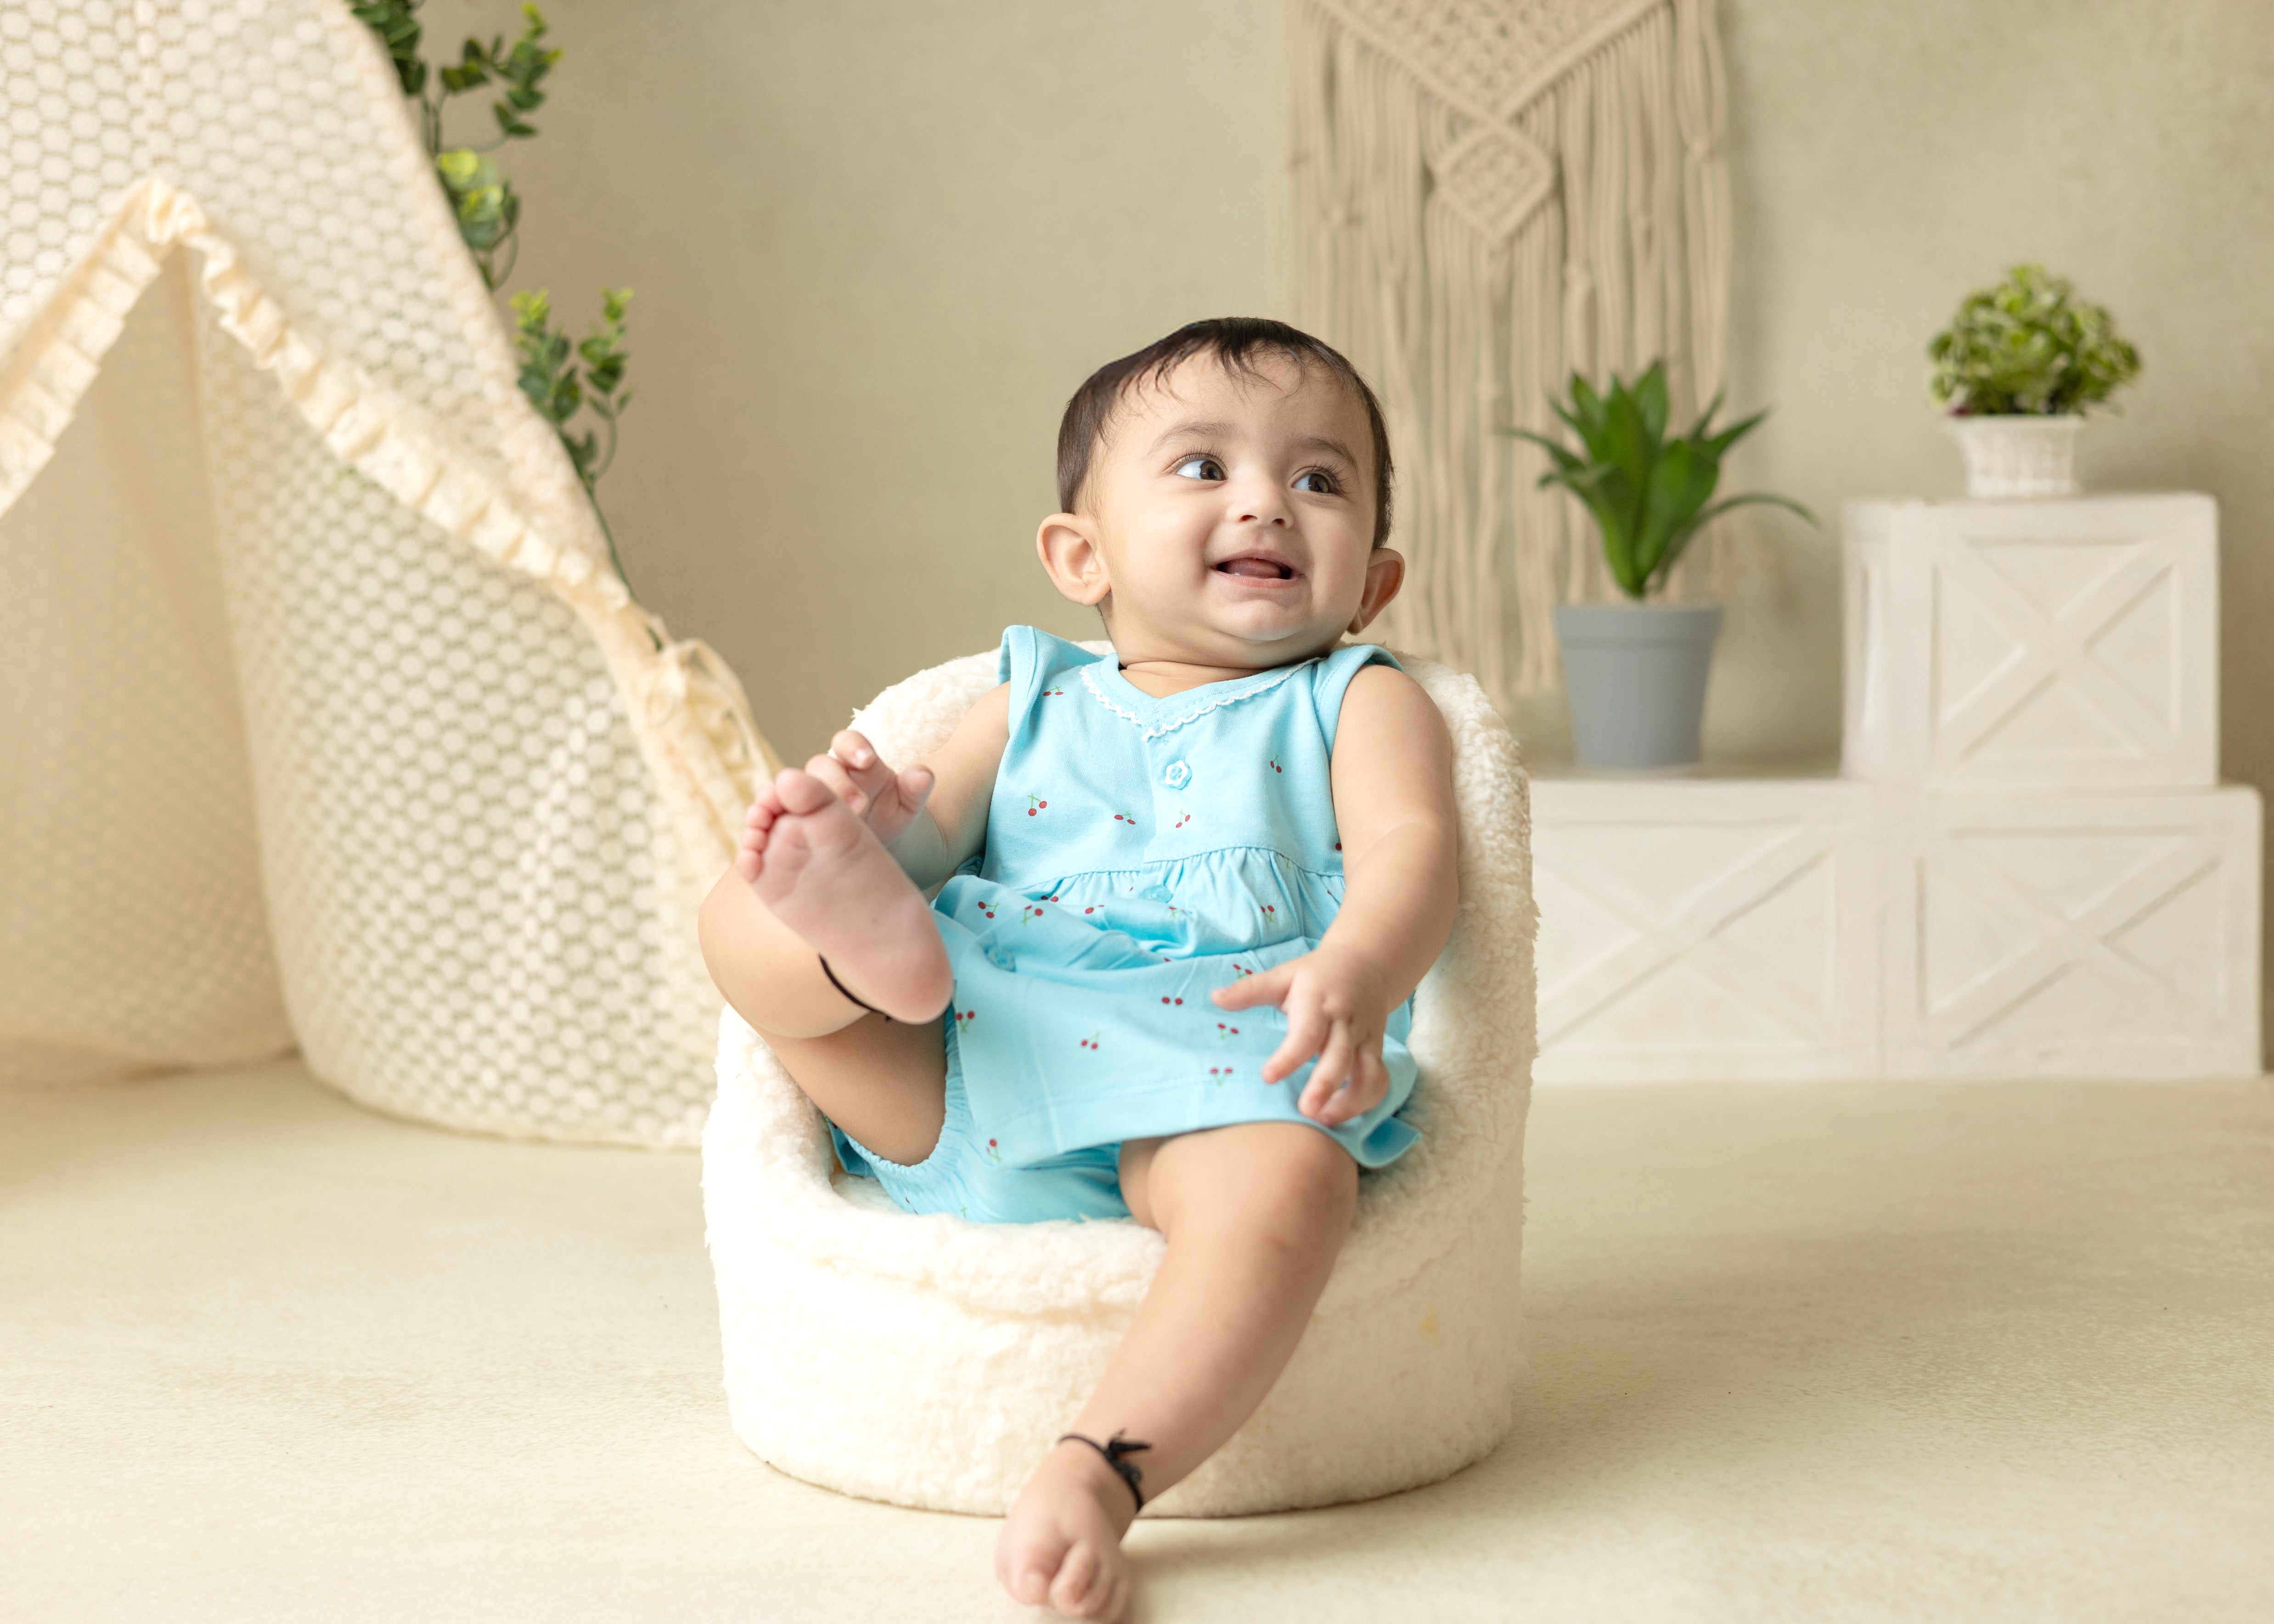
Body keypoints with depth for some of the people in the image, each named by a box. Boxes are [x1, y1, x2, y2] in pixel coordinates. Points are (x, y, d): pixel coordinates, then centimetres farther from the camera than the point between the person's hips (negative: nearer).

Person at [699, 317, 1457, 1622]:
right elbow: (935, 832, 14)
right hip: (946, 1077, 4)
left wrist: (1354, 974, -26)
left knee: (1289, 1179, -37)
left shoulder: (1359, 705, 18)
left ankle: (1097, 1477, -45)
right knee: (743, 910, -12)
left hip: (1200, 1086, -3)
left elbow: (1410, 847, -1)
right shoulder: (1036, 703, 27)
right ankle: (872, 947, -46)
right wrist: (878, 825, -14)